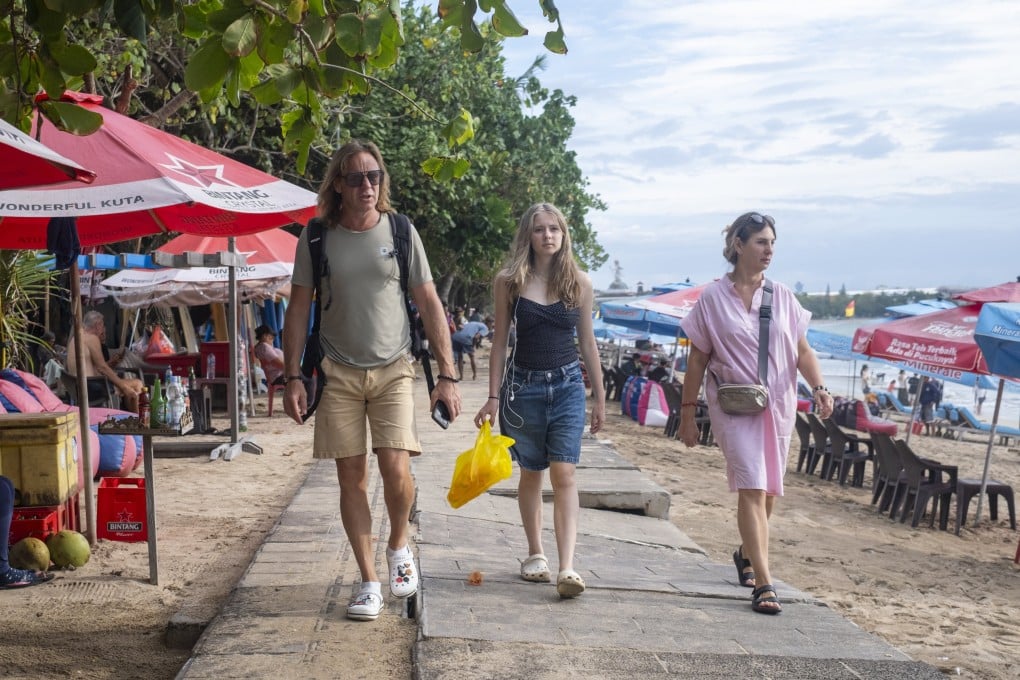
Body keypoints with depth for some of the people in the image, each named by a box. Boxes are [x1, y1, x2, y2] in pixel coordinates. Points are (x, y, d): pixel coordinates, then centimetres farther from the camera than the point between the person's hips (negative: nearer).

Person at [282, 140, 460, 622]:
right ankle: (369, 581, 14)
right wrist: (292, 377, -2)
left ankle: (398, 546, 19)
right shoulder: (316, 238, 1)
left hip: (393, 369, -1)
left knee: (396, 470, -12)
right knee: (351, 477, 2)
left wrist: (447, 375, -2)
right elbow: (298, 309, 6)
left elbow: (429, 305, 3)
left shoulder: (400, 232, 1)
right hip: (338, 372, 1)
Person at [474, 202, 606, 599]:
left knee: (564, 475, -9)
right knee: (531, 473, 11)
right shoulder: (509, 282, -1)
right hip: (523, 385, 0)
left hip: (567, 386, 0)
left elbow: (587, 342, 9)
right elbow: (500, 341, 3)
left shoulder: (579, 283, 2)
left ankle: (567, 568, -12)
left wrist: (599, 396, 11)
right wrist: (494, 397, 0)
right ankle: (535, 554, 26)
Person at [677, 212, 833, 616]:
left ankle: (747, 554, 38)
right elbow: (697, 359, 2)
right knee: (752, 487, -13)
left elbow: (802, 351, 6)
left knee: (768, 491, 12)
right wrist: (687, 411, 2)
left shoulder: (783, 298, 7)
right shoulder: (713, 299, -1)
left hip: (778, 405, 4)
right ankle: (763, 583, -13)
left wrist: (818, 387, -11)